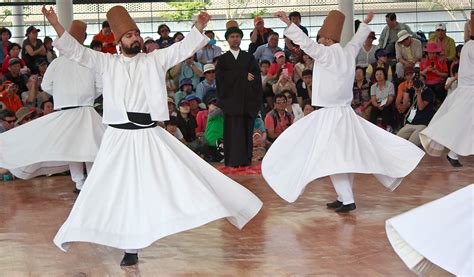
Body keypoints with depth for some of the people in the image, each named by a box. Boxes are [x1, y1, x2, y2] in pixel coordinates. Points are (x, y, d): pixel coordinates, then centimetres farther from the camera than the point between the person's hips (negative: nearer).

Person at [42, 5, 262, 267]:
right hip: (120, 137, 1)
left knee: (180, 177, -2)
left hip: (150, 135, -1)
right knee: (124, 191, 6)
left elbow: (184, 48, -2)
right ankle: (130, 248, 16)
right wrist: (56, 24, -13)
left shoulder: (155, 59, 5)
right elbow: (75, 51, -1)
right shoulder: (107, 62, 4)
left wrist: (199, 27, -18)